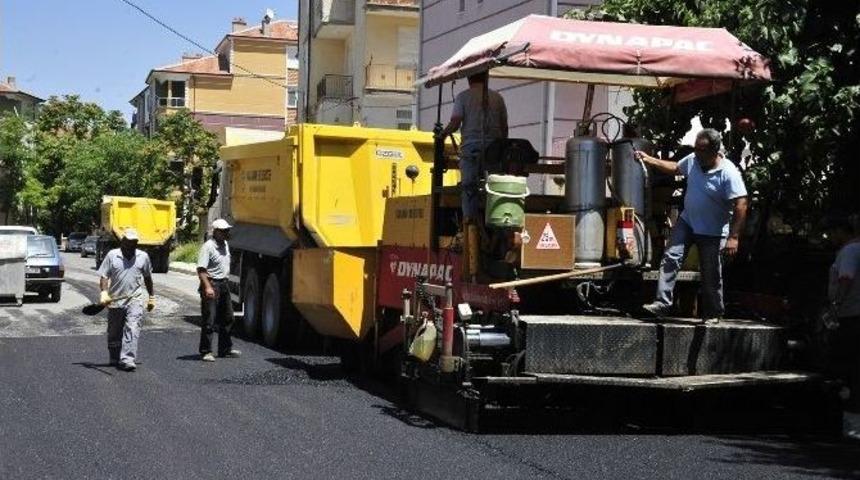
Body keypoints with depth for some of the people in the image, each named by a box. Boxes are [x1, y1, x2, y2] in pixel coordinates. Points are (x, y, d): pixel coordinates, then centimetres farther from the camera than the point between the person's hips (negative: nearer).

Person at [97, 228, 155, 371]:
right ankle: (115, 359, 29)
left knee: (132, 330, -16)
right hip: (115, 300, 0)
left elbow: (147, 278, 19)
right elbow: (104, 276, -2)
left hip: (135, 300, 0)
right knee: (114, 333, 12)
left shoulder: (143, 257, 7)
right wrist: (104, 292, -19)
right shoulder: (112, 255, 1)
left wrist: (151, 297, 21)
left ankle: (127, 360, -20)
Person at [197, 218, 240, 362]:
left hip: (223, 284, 9)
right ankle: (206, 352, -1)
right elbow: (201, 269, -22)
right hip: (211, 284, -9)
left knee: (227, 318, 15)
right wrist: (207, 287, -29)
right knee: (209, 320, -6)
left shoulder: (225, 245, 12)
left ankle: (225, 349, 26)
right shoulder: (208, 246, -15)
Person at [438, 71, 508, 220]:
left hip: (471, 147, -3)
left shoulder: (463, 96, 2)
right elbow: (504, 127, 12)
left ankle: (470, 220, -8)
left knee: (470, 186, -2)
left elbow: (455, 123, -6)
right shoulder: (497, 97, 12)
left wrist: (443, 134, 12)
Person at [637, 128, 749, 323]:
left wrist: (734, 237, -28)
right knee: (670, 258, -7)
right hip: (687, 222, 5)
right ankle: (663, 303, -7)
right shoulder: (692, 160, -5)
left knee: (711, 274, 5)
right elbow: (674, 168, 18)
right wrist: (648, 159, 11)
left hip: (712, 232, -5)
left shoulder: (728, 173, -25)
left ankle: (713, 313, 21)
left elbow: (741, 205, -26)